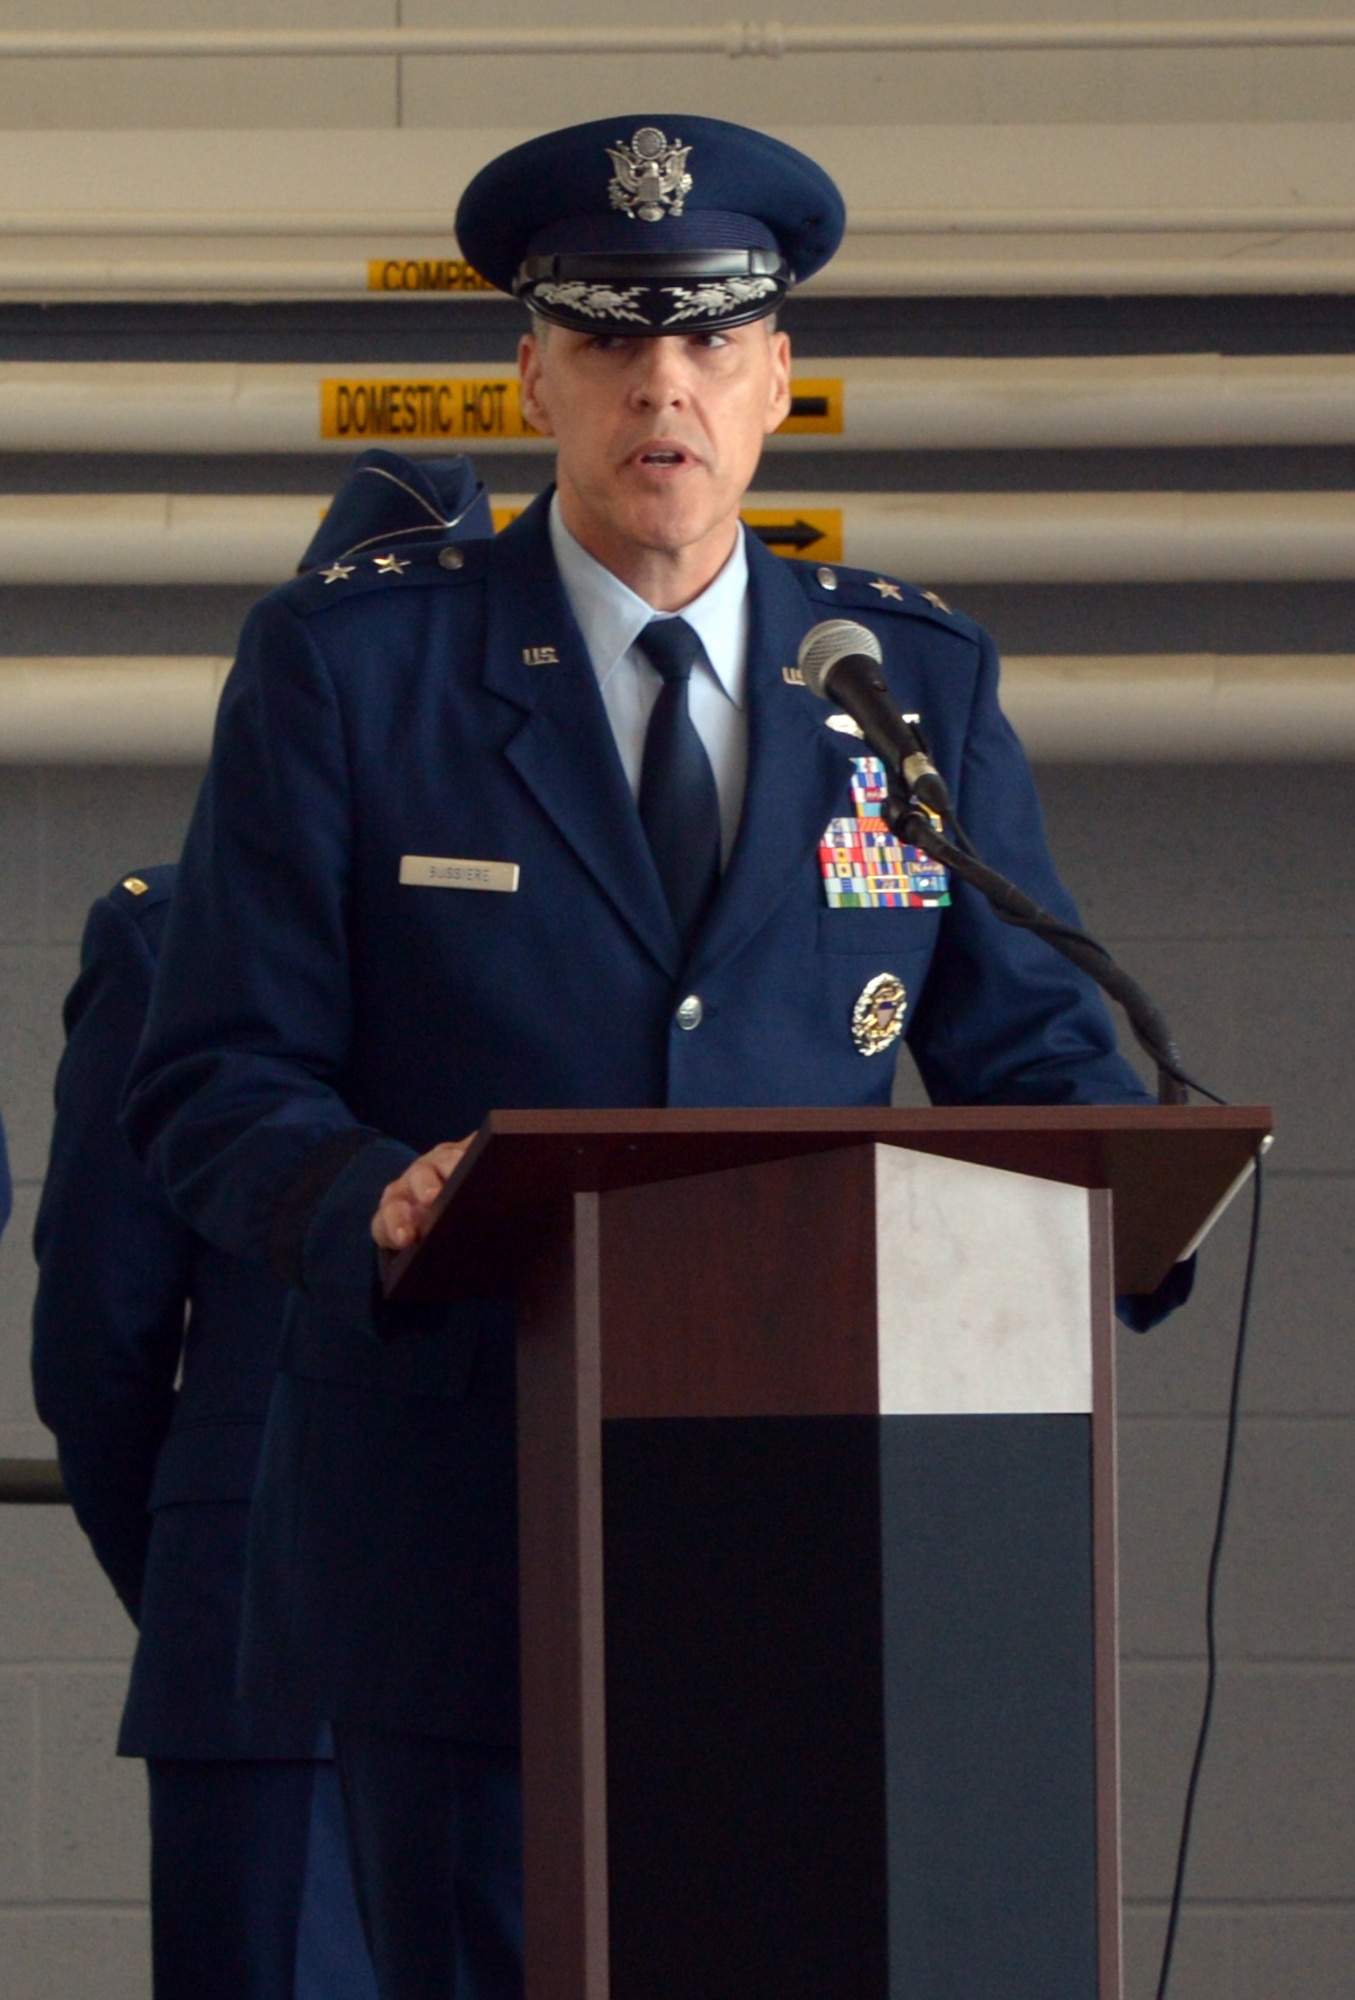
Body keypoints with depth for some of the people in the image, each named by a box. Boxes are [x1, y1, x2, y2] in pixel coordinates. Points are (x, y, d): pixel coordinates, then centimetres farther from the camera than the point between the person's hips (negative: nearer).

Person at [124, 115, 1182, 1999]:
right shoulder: (345, 667, 4)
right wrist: (377, 1197, -21)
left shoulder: (921, 681, 12)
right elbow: (217, 1085, 1)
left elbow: (1034, 1050, 15)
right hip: (461, 1545, -2)